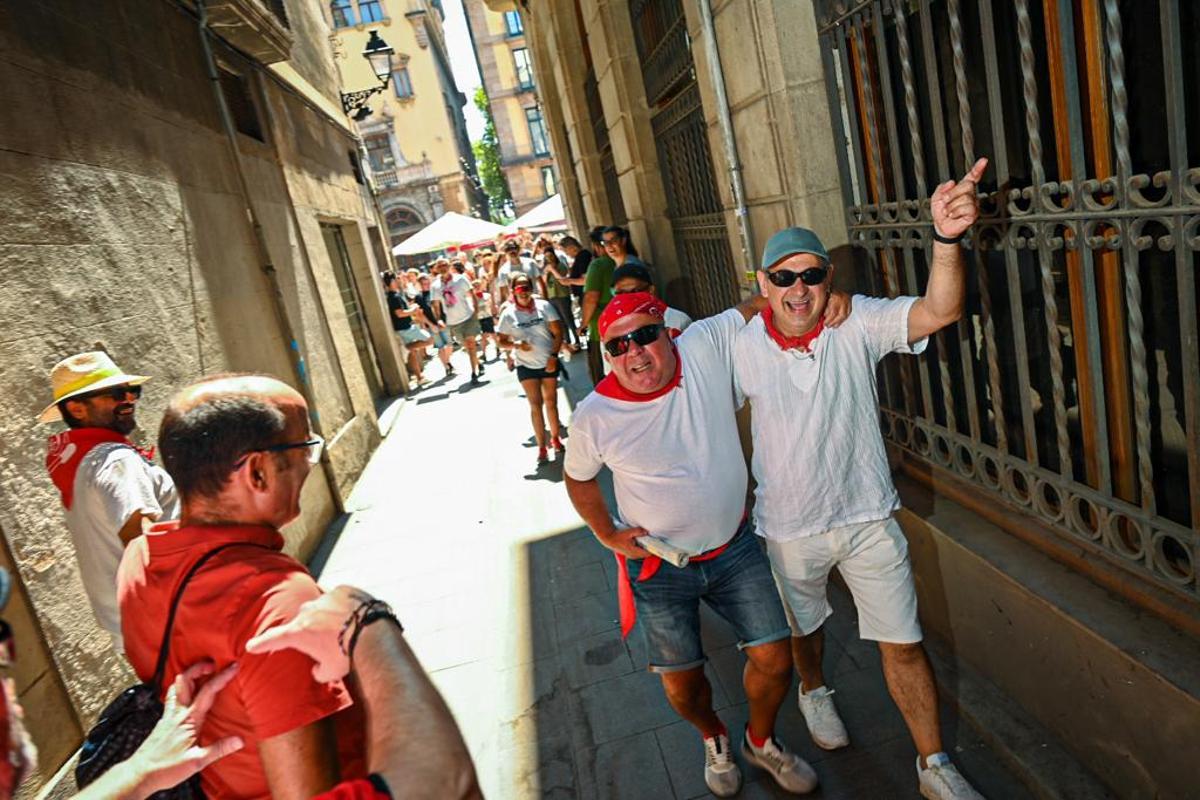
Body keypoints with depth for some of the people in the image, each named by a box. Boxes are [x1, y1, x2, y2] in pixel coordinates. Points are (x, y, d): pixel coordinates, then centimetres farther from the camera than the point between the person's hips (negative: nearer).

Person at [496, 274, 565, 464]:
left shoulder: (544, 306, -6)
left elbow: (558, 333, -5)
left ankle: (555, 438, 29)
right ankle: (541, 446, 3)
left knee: (551, 402, 11)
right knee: (536, 404, -3)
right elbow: (502, 341, 0)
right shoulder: (508, 314, -5)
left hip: (548, 363, 1)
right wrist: (516, 345, -19)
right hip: (526, 366, 0)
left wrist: (553, 356, -12)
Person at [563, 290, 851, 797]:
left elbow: (758, 305, -2)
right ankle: (714, 738, 47)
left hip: (733, 547, 2)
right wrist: (608, 535, -4)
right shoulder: (595, 417, -17)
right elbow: (577, 477, 3)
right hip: (658, 565, -1)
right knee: (682, 685, 10)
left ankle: (761, 740, 39)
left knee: (774, 658, 5)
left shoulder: (705, 346, -16)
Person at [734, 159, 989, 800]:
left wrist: (947, 239, -52)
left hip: (867, 517, -1)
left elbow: (938, 311, -33)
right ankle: (814, 692, 60)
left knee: (903, 645, 7)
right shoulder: (743, 346, -13)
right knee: (804, 627, 26)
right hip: (788, 527, 1)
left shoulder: (858, 322, -16)